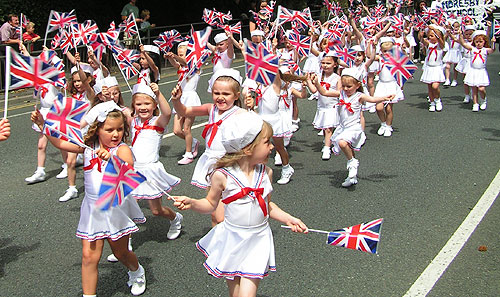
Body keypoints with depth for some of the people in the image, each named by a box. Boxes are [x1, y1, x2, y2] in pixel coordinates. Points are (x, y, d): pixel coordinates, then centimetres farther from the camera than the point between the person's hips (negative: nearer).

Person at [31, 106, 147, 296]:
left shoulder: (122, 149, -14)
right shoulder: (88, 147, 1)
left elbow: (128, 165, -35)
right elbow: (60, 143, 11)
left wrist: (111, 159, -52)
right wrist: (42, 124, 4)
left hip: (116, 207, -3)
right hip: (93, 208, 3)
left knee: (120, 252, 14)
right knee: (89, 256, -3)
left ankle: (137, 273, 46)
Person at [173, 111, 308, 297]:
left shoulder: (266, 173, -2)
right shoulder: (222, 176, -14)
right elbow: (210, 204, 1)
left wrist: (288, 219, 2)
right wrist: (191, 203, -17)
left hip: (258, 242, 2)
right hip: (232, 240, -1)